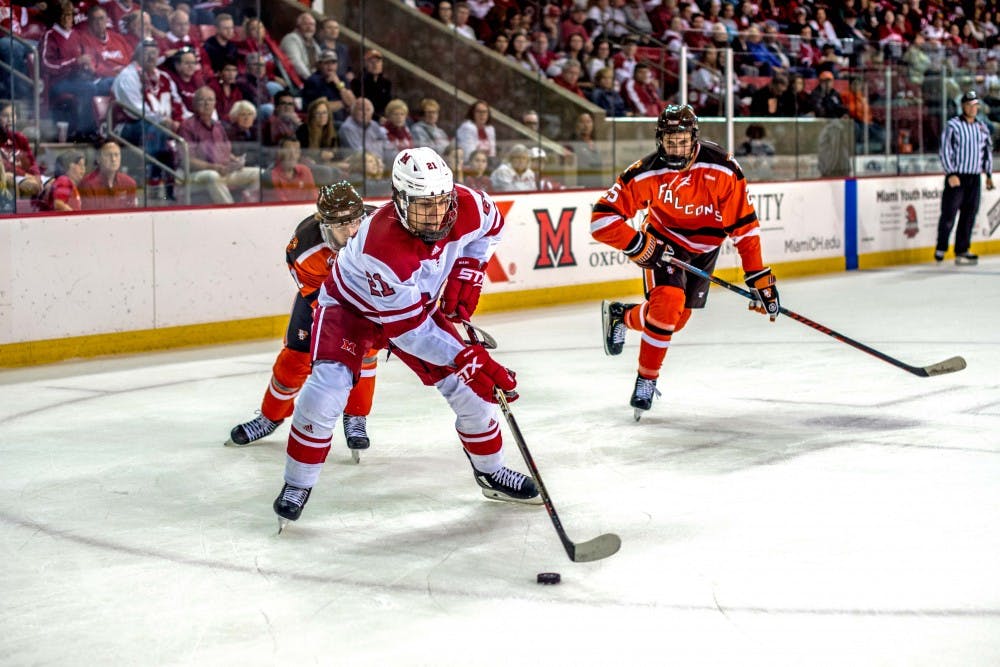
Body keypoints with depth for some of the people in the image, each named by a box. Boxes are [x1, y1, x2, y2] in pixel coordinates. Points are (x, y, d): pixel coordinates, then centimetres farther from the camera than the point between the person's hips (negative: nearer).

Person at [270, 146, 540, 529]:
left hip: (419, 302, 5)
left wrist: (467, 272, -8)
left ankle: (490, 472, 24)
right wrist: (466, 359, -38)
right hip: (352, 305, -5)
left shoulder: (466, 205, -27)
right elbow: (408, 329, -35)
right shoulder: (382, 248, -42)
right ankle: (297, 485, -5)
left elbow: (490, 227, 2)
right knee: (326, 390, -24)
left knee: (468, 386, 0)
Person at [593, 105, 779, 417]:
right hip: (663, 241, -3)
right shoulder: (646, 173, -26)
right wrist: (639, 247, -32)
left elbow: (744, 224, -18)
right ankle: (646, 379, -5)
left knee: (677, 319, 4)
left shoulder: (722, 168, -25)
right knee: (667, 302, -24)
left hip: (704, 246, 3)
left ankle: (620, 315, 34)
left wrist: (758, 277, -19)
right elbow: (603, 218, -23)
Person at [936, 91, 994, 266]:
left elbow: (988, 150, 21)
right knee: (949, 214, -4)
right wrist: (950, 174, -15)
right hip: (955, 177, -5)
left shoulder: (982, 127, 12)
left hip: (974, 178, 5)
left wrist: (989, 174, 17)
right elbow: (944, 150, -9)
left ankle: (962, 251, 10)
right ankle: (941, 248, 8)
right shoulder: (953, 125, -5)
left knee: (969, 215, 4)